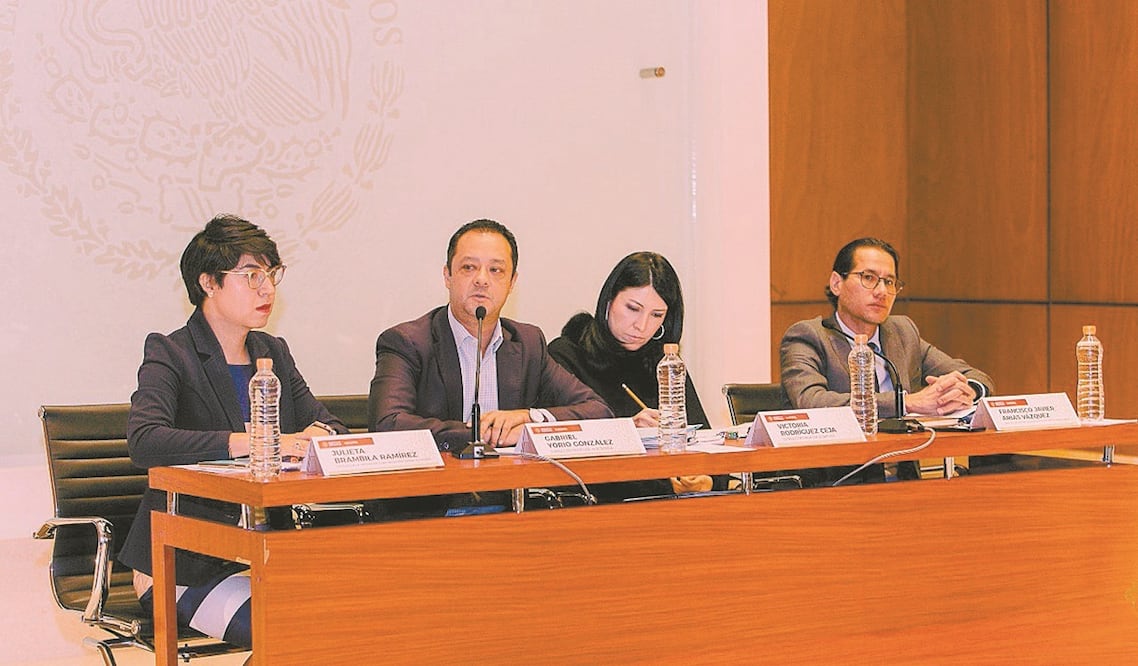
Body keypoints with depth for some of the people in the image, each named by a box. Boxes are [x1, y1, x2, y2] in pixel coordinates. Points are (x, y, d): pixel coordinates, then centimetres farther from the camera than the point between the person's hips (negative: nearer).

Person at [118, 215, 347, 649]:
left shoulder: (273, 353, 15)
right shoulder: (170, 353, -6)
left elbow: (330, 426, 11)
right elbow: (144, 442, -24)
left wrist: (317, 436, -15)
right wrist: (255, 443, -31)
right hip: (184, 563, -6)